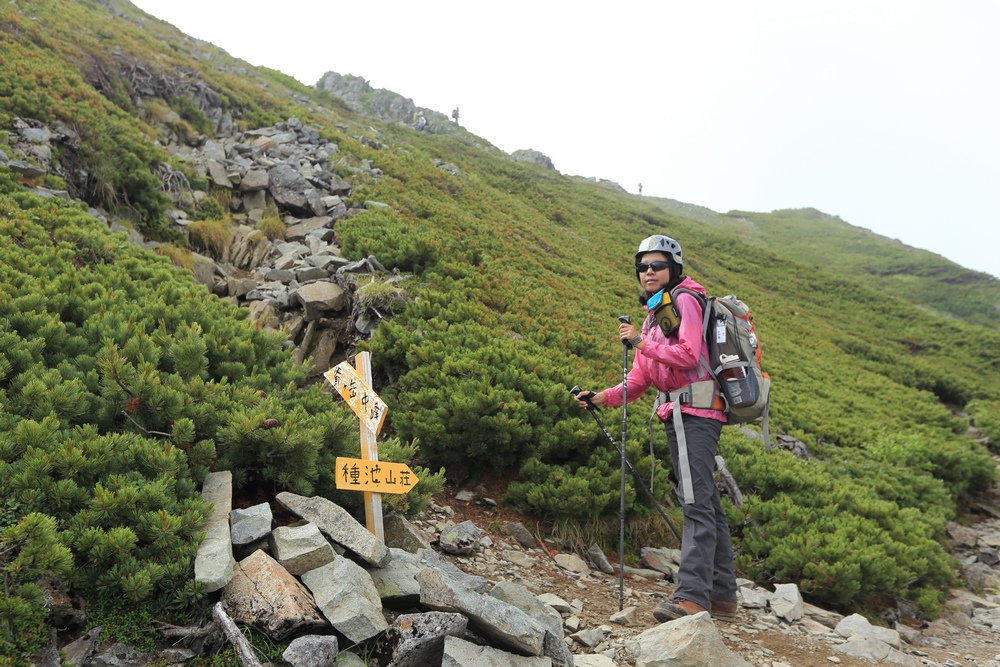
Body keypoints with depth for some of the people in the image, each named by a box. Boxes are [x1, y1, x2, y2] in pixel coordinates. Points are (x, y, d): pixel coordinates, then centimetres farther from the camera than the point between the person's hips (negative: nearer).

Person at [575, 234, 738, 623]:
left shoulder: (684, 300, -3)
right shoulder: (654, 316, 24)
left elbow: (689, 356, -17)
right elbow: (639, 380, 18)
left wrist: (642, 342, -12)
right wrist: (603, 398, 5)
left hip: (693, 413, -10)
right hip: (682, 416, 10)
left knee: (696, 503, -14)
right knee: (708, 506, 10)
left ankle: (692, 597, -17)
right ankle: (723, 597, 17)